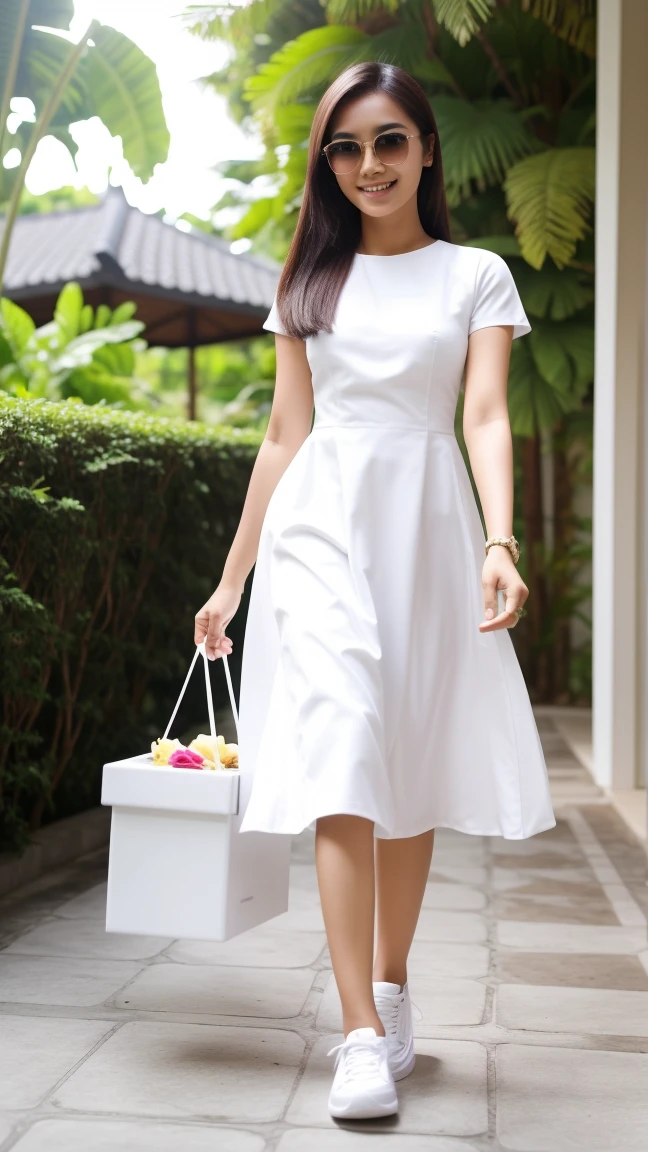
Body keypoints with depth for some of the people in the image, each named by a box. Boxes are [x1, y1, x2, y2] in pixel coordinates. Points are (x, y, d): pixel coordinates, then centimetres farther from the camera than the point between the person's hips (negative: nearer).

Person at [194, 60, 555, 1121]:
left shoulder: (475, 275, 9)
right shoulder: (309, 281, 14)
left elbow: (487, 419, -3)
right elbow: (286, 435, 14)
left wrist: (500, 541, -21)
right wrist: (233, 578, 11)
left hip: (428, 524, 0)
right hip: (321, 520, 0)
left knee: (412, 765, 4)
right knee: (342, 750, -14)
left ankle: (391, 992, 21)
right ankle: (364, 1036, -15)